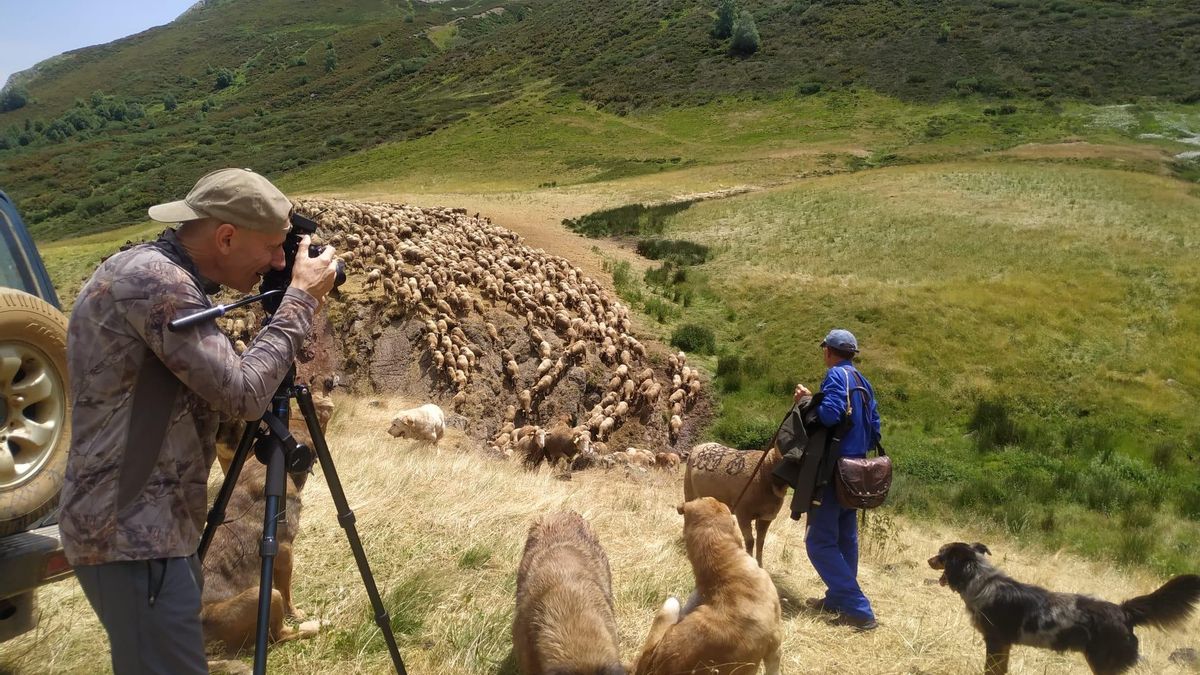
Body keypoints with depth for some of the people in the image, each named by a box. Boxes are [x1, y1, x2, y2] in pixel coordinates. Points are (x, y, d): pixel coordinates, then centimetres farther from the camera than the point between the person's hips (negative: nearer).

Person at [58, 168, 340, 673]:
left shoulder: (158, 273, 10)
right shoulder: (155, 280, -20)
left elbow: (214, 382, 17)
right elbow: (242, 395, -23)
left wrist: (291, 302, 6)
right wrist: (301, 299, -13)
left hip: (141, 527, 10)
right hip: (132, 536, -10)